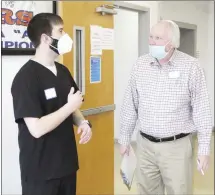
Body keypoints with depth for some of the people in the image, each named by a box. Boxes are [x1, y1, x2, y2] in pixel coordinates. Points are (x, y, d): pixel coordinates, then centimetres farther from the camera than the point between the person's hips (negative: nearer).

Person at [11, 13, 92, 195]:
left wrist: (83, 122, -5)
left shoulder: (63, 71, 6)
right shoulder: (26, 77, -19)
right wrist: (70, 105, -16)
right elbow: (37, 129, -25)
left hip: (67, 163, 7)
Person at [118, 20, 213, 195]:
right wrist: (124, 138, 10)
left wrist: (204, 148, -6)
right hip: (145, 145, 3)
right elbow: (130, 105, 7)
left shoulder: (191, 67, -9)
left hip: (177, 146, -3)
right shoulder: (140, 65, 1)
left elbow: (201, 110, -7)